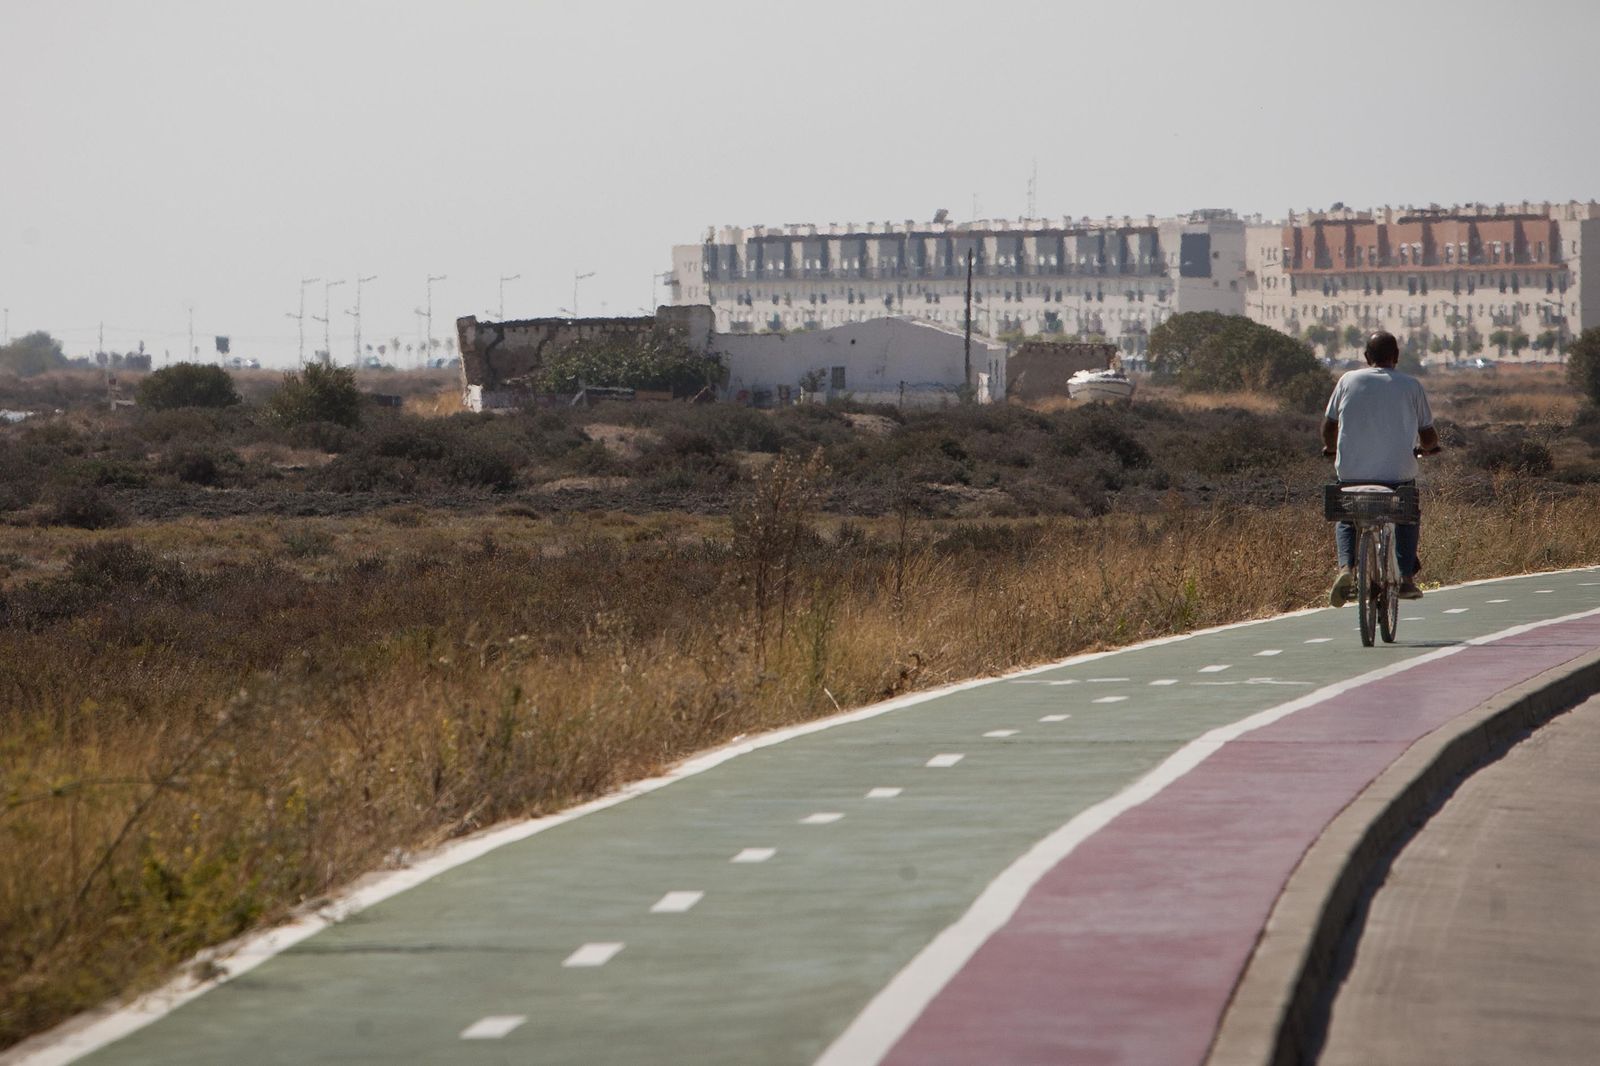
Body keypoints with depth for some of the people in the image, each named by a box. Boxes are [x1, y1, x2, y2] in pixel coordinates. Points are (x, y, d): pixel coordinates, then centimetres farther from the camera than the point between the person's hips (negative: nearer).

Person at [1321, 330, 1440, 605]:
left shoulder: (1348, 381, 3)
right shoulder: (1411, 386, 1)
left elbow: (1329, 426, 9)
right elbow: (1428, 436, 5)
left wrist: (1331, 448, 31)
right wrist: (1429, 447, 30)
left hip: (1351, 474, 0)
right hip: (1399, 475, 0)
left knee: (1346, 520, 25)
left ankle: (1347, 567, -1)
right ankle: (1406, 576, 15)